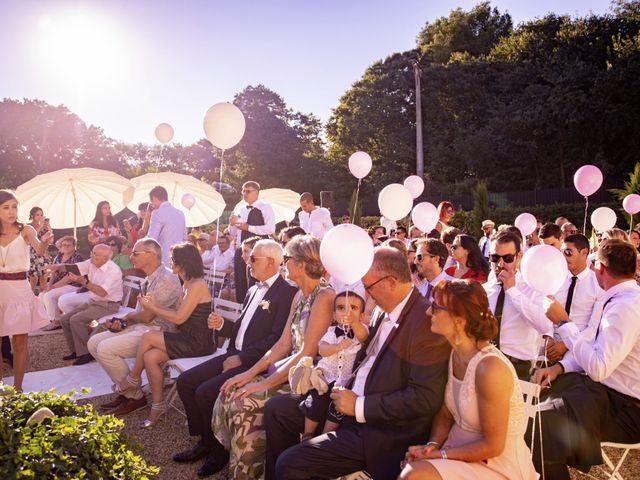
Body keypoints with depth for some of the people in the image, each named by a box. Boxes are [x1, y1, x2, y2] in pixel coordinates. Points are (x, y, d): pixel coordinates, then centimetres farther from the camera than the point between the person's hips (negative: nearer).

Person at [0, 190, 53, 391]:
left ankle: (17, 388, 16)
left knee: (19, 342, 5)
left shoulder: (26, 230, -5)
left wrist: (44, 242, -45)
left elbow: (39, 251, -23)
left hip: (19, 289, -2)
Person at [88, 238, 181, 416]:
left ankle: (134, 397, -2)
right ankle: (126, 389, 12)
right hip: (141, 327, 10)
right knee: (94, 343, 6)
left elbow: (146, 315, -20)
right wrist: (122, 322, -6)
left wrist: (126, 319, 0)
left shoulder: (166, 279, -18)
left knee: (105, 349, -19)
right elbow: (139, 313, 14)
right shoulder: (149, 279, 12)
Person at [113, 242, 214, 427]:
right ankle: (158, 405, 1)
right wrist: (155, 304, 2)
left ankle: (132, 380, 9)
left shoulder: (197, 285, -16)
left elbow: (179, 318, -17)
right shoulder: (187, 284, 15)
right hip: (188, 338, 9)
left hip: (198, 342, -9)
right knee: (150, 357, -11)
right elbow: (178, 314, 10)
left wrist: (151, 307, -7)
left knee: (148, 336, -14)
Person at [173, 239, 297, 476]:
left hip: (255, 362, -9)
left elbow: (278, 338, -20)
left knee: (205, 392, -20)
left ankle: (218, 447, 4)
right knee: (185, 381, 1)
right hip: (236, 355, 9)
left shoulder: (287, 292, -12)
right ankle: (204, 441, 14)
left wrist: (242, 358, -19)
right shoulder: (253, 290, 16)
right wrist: (221, 325, 2)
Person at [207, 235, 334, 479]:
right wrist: (251, 373, 0)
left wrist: (264, 384, -17)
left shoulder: (324, 297, -17)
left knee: (243, 404, -18)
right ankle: (225, 452, 12)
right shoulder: (300, 296, 11)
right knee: (229, 395, -5)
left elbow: (307, 353, -20)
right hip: (288, 373, 8)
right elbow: (283, 344, 9)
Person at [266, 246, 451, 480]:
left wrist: (359, 406, -19)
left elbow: (425, 398, -23)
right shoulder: (386, 312, 5)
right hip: (353, 402, 9)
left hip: (381, 430, -9)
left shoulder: (426, 321, -21)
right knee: (276, 408, 9)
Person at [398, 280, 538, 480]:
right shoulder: (454, 354, -3)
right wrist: (432, 446, -10)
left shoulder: (489, 368, -27)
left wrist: (438, 454, -14)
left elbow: (492, 446, -19)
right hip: (463, 451, 6)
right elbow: (445, 414, 7)